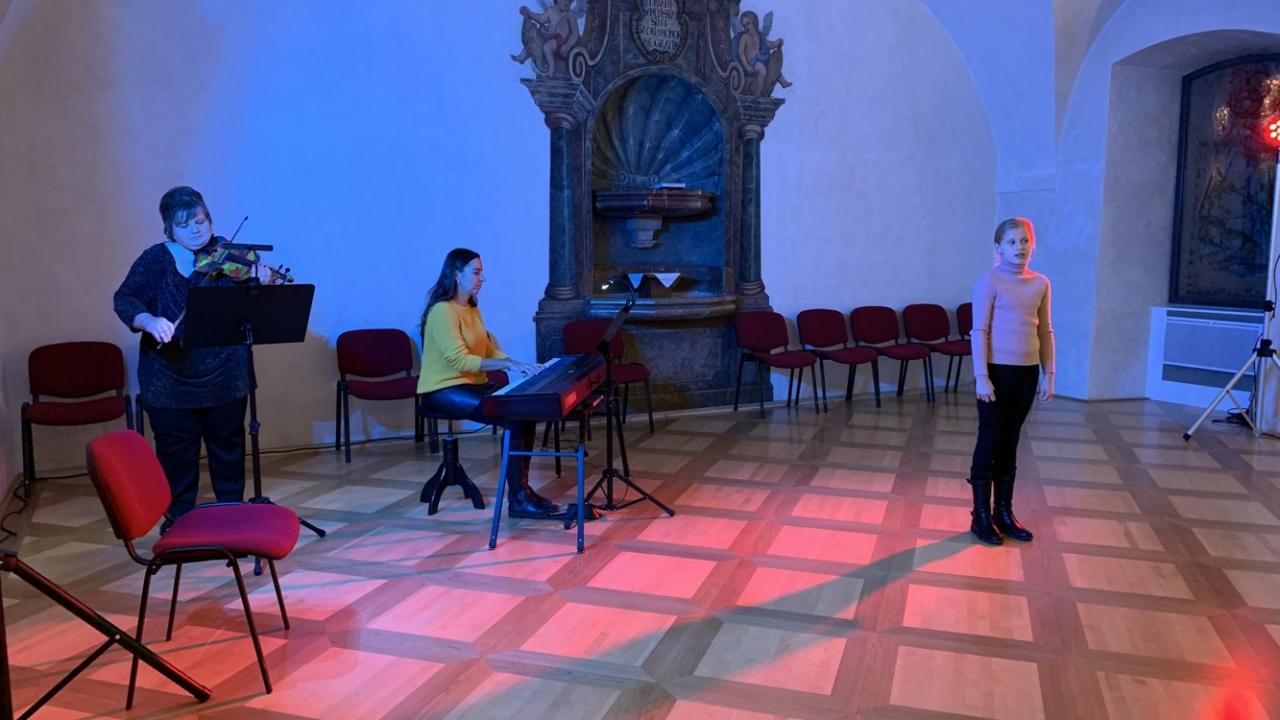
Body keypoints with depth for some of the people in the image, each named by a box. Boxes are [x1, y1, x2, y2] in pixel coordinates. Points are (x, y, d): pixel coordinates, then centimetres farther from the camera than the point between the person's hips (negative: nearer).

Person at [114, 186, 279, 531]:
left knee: (228, 447, 12)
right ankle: (177, 518, 24)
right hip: (170, 378, 0)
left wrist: (259, 285, -29)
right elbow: (125, 300, -8)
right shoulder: (155, 260, -1)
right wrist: (150, 321, -28)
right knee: (176, 453, 8)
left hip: (224, 376, 0)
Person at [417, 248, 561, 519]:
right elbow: (460, 360, -25)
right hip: (443, 391, -8)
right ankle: (517, 498, -19)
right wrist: (508, 364, -28)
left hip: (472, 384, 8)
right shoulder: (442, 311, -16)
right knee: (513, 415, -25)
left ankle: (522, 487, -6)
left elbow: (488, 349, 11)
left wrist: (516, 365, -7)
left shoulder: (472, 308, 14)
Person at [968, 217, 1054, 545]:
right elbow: (979, 331, -11)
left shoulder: (1041, 284, 8)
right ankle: (981, 516, 12)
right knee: (989, 441, 2)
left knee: (1010, 443, 13)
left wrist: (1048, 374, 9)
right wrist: (981, 376, -17)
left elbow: (1045, 332, 12)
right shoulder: (990, 281, -8)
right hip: (996, 370, -5)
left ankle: (1004, 512, 23)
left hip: (1027, 372, 5)